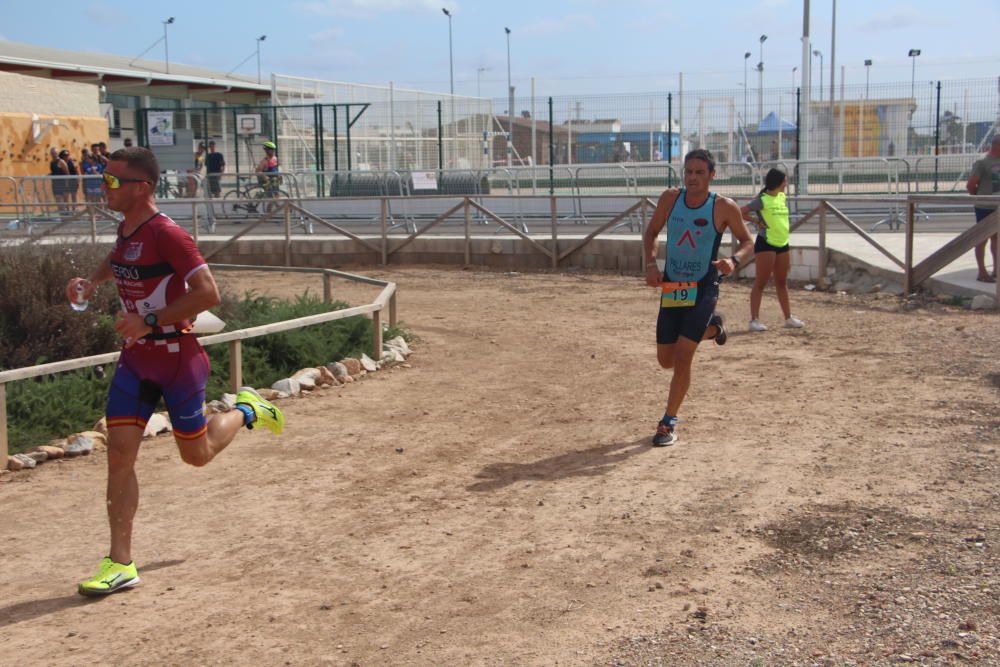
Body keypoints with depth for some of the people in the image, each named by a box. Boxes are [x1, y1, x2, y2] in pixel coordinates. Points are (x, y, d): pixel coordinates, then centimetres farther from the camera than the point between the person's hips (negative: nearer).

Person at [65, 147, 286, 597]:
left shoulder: (166, 234, -19)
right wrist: (91, 281, 11)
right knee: (119, 452, -3)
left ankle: (246, 411, 38)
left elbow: (208, 293, -25)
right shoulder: (126, 227, 6)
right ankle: (120, 564, 1)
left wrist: (149, 321, -26)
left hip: (177, 357, -7)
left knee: (196, 455, 8)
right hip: (135, 359, 7)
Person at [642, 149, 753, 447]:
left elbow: (748, 242, 1)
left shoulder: (724, 207, -11)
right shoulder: (670, 199, -3)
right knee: (666, 360, 12)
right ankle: (710, 327, 41)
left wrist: (734, 261, -20)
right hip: (671, 287, 4)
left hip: (703, 290, -4)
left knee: (682, 357, -13)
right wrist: (651, 263, -7)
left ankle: (669, 422, 3)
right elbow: (651, 232, 10)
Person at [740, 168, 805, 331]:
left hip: (782, 244, 7)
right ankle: (754, 320, -2)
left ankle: (789, 318, 21)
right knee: (761, 282, -5)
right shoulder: (762, 200, -11)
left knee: (782, 282, 14)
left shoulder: (782, 197, 11)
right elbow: (740, 212, -17)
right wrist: (757, 221, -14)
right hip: (766, 244, -7)